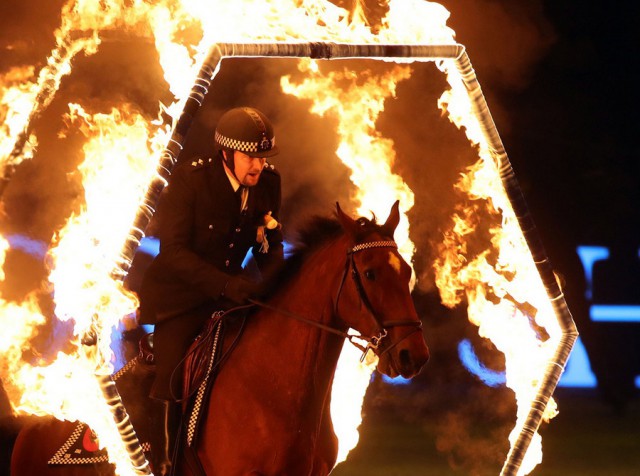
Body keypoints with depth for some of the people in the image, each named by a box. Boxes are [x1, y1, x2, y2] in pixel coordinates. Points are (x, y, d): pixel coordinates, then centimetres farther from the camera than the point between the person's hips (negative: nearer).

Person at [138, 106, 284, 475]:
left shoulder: (268, 183, -5)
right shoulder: (189, 180, -19)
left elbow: (270, 249, 6)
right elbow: (174, 251, -24)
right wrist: (226, 285, -35)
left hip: (228, 290, 5)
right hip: (178, 298, -4)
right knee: (172, 383, -11)